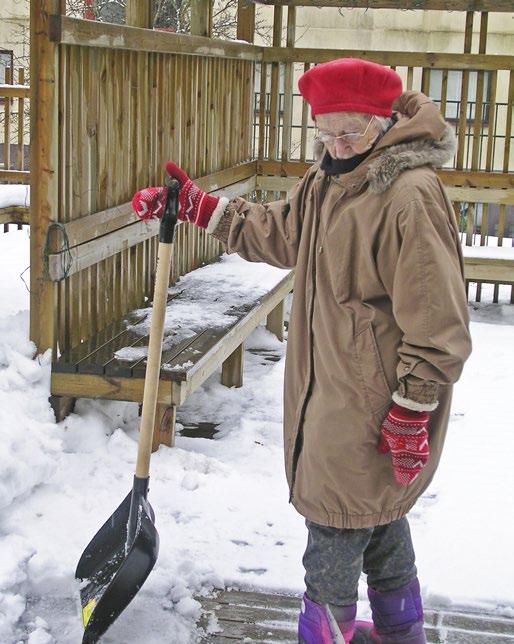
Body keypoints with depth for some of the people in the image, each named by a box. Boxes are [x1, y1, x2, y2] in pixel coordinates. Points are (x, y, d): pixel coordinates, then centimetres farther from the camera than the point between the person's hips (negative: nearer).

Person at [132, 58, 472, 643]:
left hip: (374, 408, -10)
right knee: (378, 517, 23)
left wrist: (411, 415, -20)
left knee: (336, 531, 3)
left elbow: (437, 324, -23)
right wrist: (193, 206, 16)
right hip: (331, 386, 10)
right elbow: (277, 232, 23)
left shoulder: (411, 196, -23)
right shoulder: (327, 179, 7)